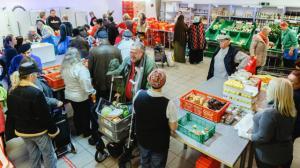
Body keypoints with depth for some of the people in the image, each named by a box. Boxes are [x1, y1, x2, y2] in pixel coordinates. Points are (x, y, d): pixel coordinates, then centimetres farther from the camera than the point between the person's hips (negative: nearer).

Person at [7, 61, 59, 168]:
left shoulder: (12, 93, -4)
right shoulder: (36, 92, -26)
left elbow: (11, 114, 7)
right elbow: (45, 115, -22)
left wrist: (15, 128, 21)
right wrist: (53, 130, -11)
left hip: (21, 131, 7)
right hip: (39, 131, -7)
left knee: (33, 154, 23)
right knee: (48, 154, 12)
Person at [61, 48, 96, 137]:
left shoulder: (64, 68, -4)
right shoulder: (80, 69, -28)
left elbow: (65, 80, 8)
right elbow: (86, 84, -26)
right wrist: (92, 92, -12)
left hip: (69, 95, 7)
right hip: (81, 96, -7)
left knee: (76, 113, 23)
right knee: (85, 114, 13)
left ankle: (78, 131, 39)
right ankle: (87, 132, 29)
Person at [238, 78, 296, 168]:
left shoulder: (270, 113, -33)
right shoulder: (290, 109, -6)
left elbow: (262, 137, -26)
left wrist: (245, 135, -11)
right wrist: (259, 113, 17)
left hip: (269, 156, -7)